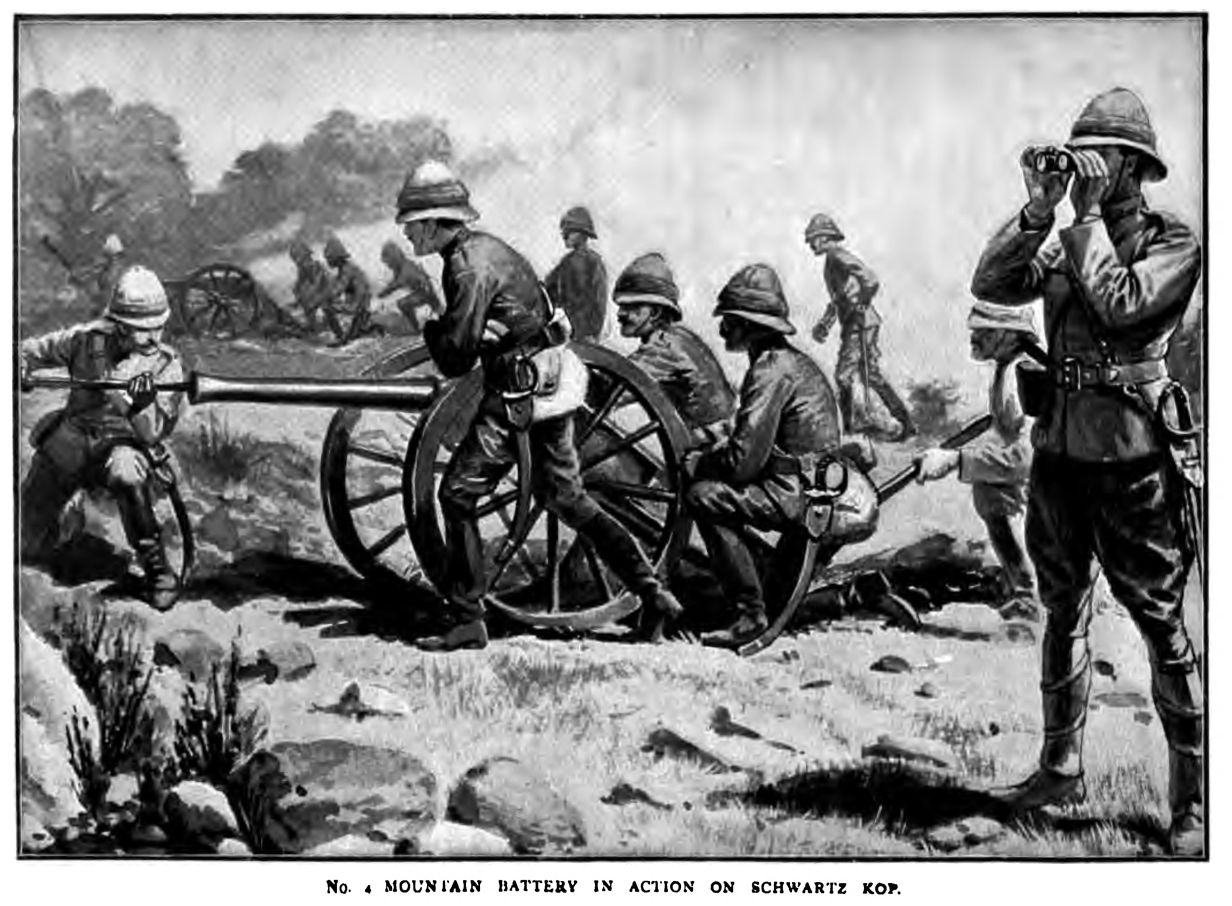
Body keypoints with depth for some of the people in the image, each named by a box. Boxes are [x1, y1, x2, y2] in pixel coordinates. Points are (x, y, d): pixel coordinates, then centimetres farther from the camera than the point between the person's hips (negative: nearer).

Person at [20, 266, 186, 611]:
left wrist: (141, 405, -33)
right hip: (73, 434, 3)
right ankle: (36, 553, 30)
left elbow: (153, 434, -13)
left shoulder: (165, 364, -7)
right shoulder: (88, 339, -2)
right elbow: (34, 350, 16)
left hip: (124, 444, -3)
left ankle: (157, 570, -26)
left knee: (128, 476, -39)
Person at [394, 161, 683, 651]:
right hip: (552, 383, 10)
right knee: (565, 497, 19)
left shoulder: (469, 265, -17)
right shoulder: (484, 246, 13)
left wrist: (430, 327, 0)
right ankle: (655, 594, 22)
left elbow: (456, 359, -19)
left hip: (519, 392, -10)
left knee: (458, 495, -4)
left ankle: (470, 621, 0)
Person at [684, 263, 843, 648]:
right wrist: (711, 451, 7)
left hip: (798, 497, -10)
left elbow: (743, 461, -21)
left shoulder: (771, 370, -16)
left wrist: (695, 462, -4)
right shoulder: (796, 360, 16)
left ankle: (751, 613, -17)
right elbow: (757, 443, 19)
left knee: (704, 496, -18)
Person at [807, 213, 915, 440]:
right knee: (872, 376, 12)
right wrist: (824, 323, 27)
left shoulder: (839, 257, -13)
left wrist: (861, 307, -20)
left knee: (843, 375, -7)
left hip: (860, 325, -10)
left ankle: (847, 427, -2)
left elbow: (871, 281, -26)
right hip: (853, 325, 10)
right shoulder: (831, 261, 19)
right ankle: (906, 422, 15)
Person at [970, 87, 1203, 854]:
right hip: (1059, 446, 6)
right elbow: (990, 285, -1)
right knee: (1063, 613, 15)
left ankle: (1193, 799, 4)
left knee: (1163, 624, -2)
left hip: (1131, 455, -6)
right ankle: (1062, 768, 29)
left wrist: (1087, 215, -14)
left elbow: (1120, 305, -21)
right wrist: (1040, 210, -9)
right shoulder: (1066, 240, 10)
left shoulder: (1173, 242, -5)